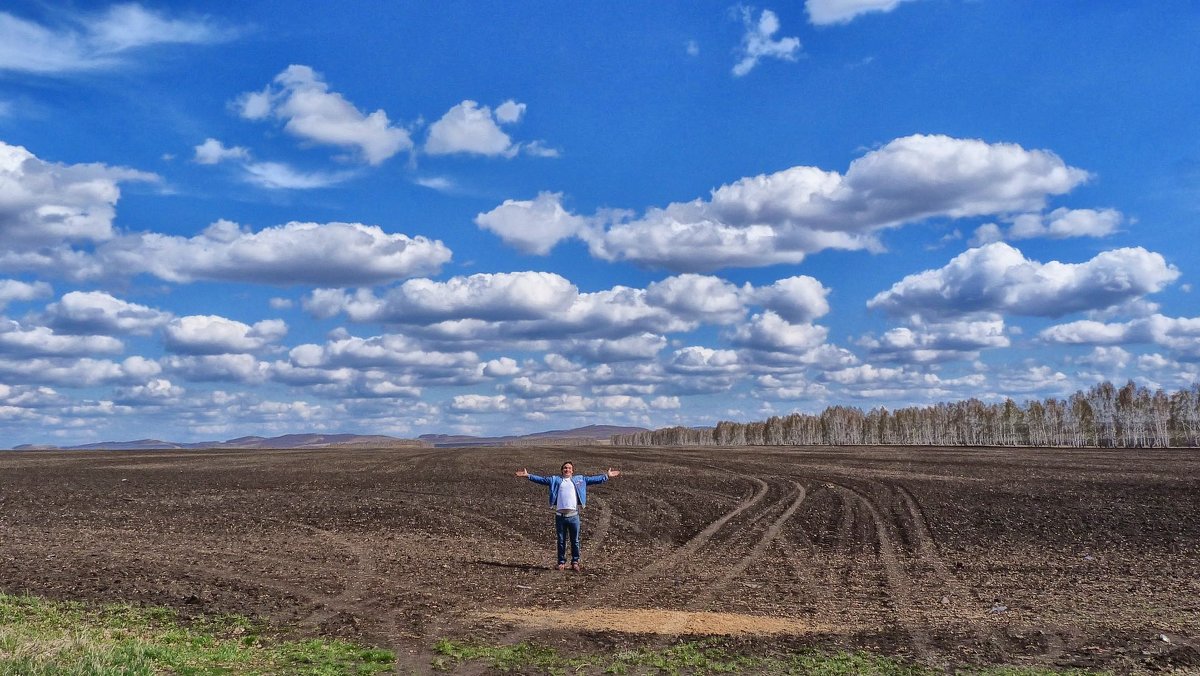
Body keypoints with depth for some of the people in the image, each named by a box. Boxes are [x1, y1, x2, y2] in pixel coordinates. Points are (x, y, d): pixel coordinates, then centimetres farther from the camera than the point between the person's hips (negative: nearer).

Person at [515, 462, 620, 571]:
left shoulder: (579, 480, 16)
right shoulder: (556, 480, 14)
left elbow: (592, 479, 14)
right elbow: (542, 479, 10)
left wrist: (607, 476, 8)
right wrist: (528, 475, 2)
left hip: (573, 515, 0)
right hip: (560, 515, 0)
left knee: (575, 541, 4)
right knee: (561, 541, 6)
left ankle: (575, 562, 13)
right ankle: (561, 563, 14)